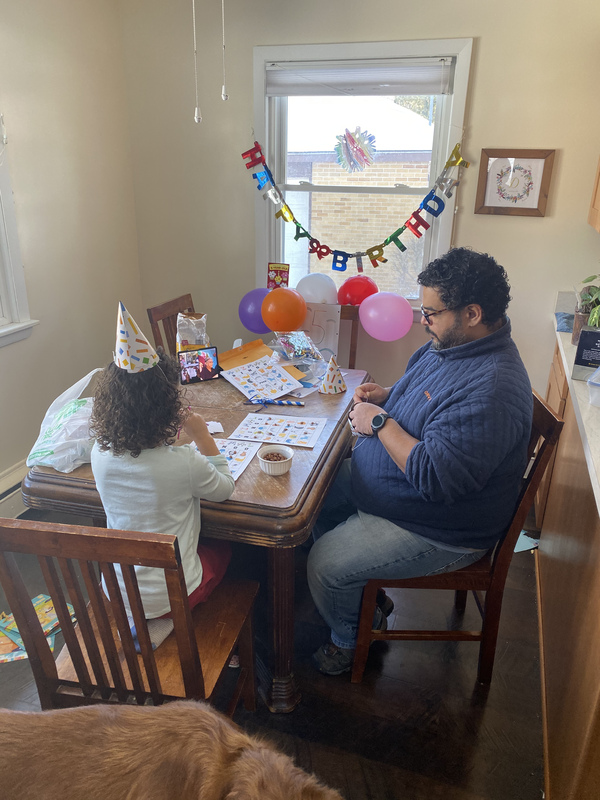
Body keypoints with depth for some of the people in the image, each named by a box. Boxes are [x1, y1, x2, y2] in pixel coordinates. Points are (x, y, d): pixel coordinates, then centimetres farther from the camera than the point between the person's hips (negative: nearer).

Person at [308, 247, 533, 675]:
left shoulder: (491, 389, -34)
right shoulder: (448, 343, -1)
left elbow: (435, 478, -37)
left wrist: (381, 423, -26)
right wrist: (386, 396, -2)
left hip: (438, 531, -10)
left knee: (325, 565, -10)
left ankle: (350, 640, 24)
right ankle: (370, 595, 32)